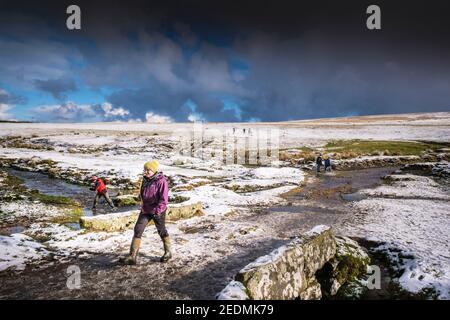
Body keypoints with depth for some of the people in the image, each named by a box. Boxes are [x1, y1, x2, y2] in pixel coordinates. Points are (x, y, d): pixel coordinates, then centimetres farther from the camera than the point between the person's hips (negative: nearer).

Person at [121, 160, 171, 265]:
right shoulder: (145, 179, 4)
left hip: (158, 211, -6)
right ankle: (133, 256, -1)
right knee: (138, 230, -5)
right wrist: (143, 206, 11)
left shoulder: (161, 181, -18)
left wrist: (157, 210, -22)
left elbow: (164, 199, -20)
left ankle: (168, 252, 33)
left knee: (162, 231, 11)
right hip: (145, 210, 6)